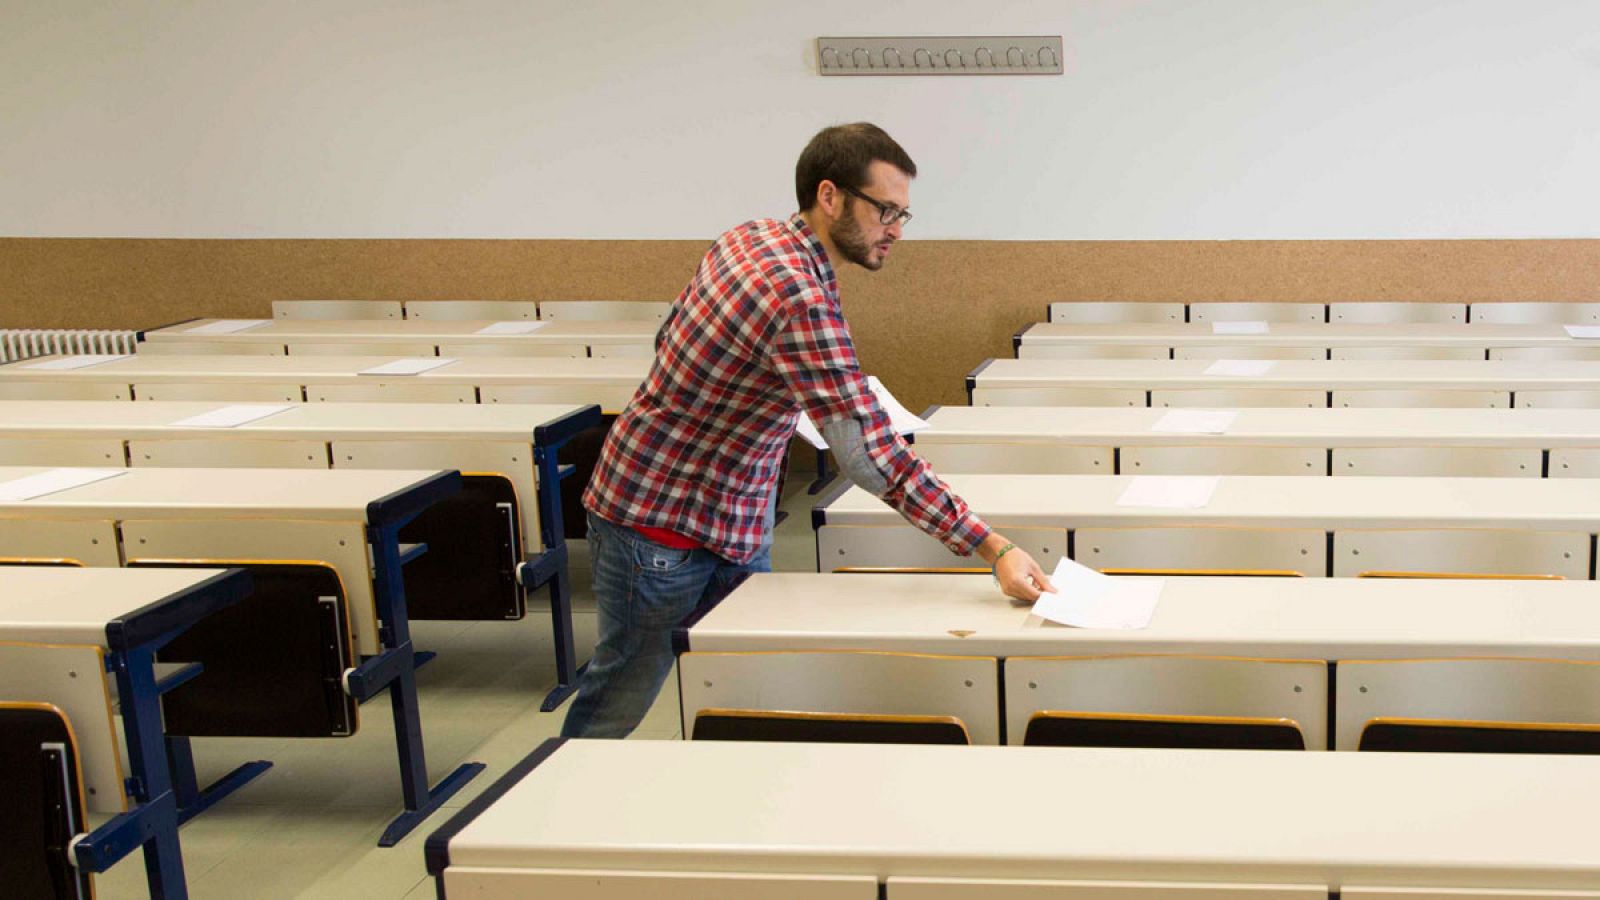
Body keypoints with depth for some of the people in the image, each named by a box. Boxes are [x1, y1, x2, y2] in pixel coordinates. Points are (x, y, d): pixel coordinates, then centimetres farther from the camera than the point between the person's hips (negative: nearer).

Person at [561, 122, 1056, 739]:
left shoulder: (751, 237, 0)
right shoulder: (800, 299, -30)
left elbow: (671, 337, 14)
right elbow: (871, 459, -34)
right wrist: (992, 548, -34)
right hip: (663, 524, -9)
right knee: (623, 694, 9)